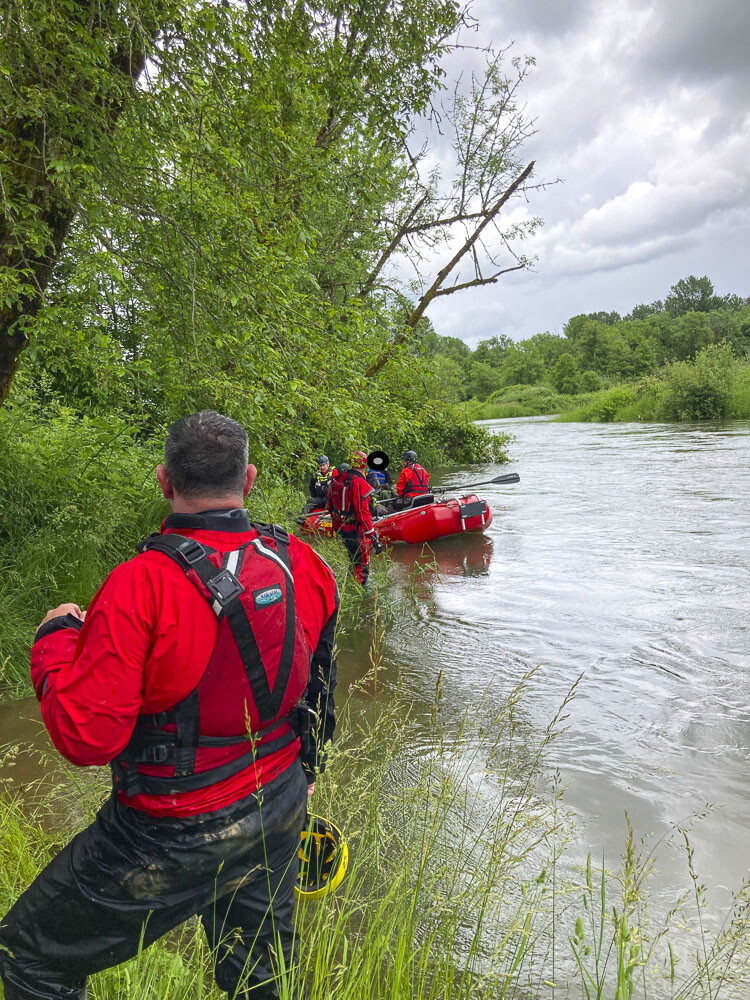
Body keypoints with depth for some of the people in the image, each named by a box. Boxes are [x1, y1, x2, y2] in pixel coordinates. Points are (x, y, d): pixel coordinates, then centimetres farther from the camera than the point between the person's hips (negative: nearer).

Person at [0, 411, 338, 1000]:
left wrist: (56, 638, -7)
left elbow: (85, 736, -24)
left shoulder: (142, 586, -28)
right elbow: (319, 688, 5)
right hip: (281, 813, 6)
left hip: (174, 837, -6)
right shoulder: (304, 564, -8)